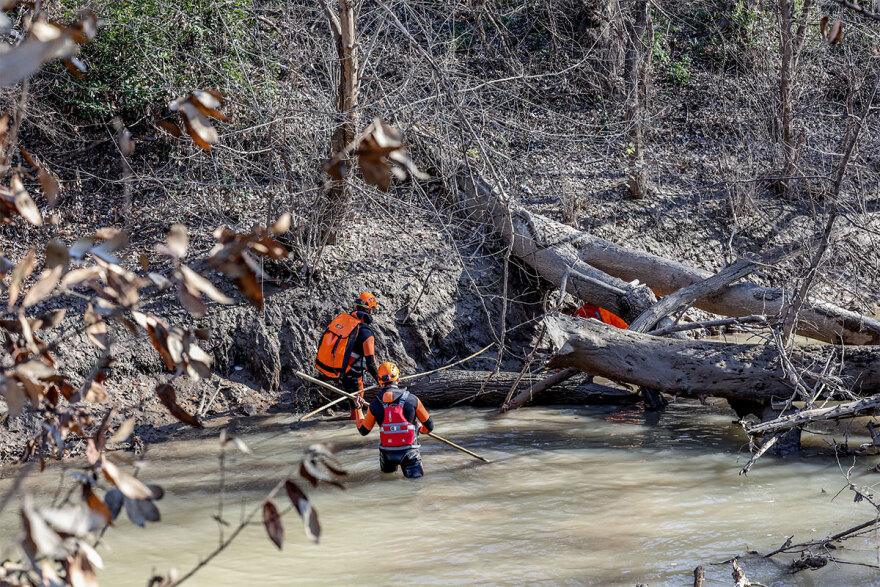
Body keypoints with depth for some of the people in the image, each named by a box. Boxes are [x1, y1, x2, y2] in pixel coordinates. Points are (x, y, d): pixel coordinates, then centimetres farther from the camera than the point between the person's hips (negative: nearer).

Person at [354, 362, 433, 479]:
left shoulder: (375, 404, -7)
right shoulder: (412, 399, -9)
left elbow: (363, 431, 7)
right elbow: (429, 426, 2)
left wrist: (358, 409, 20)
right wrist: (420, 429, 26)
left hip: (387, 454, 3)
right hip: (408, 450, -3)